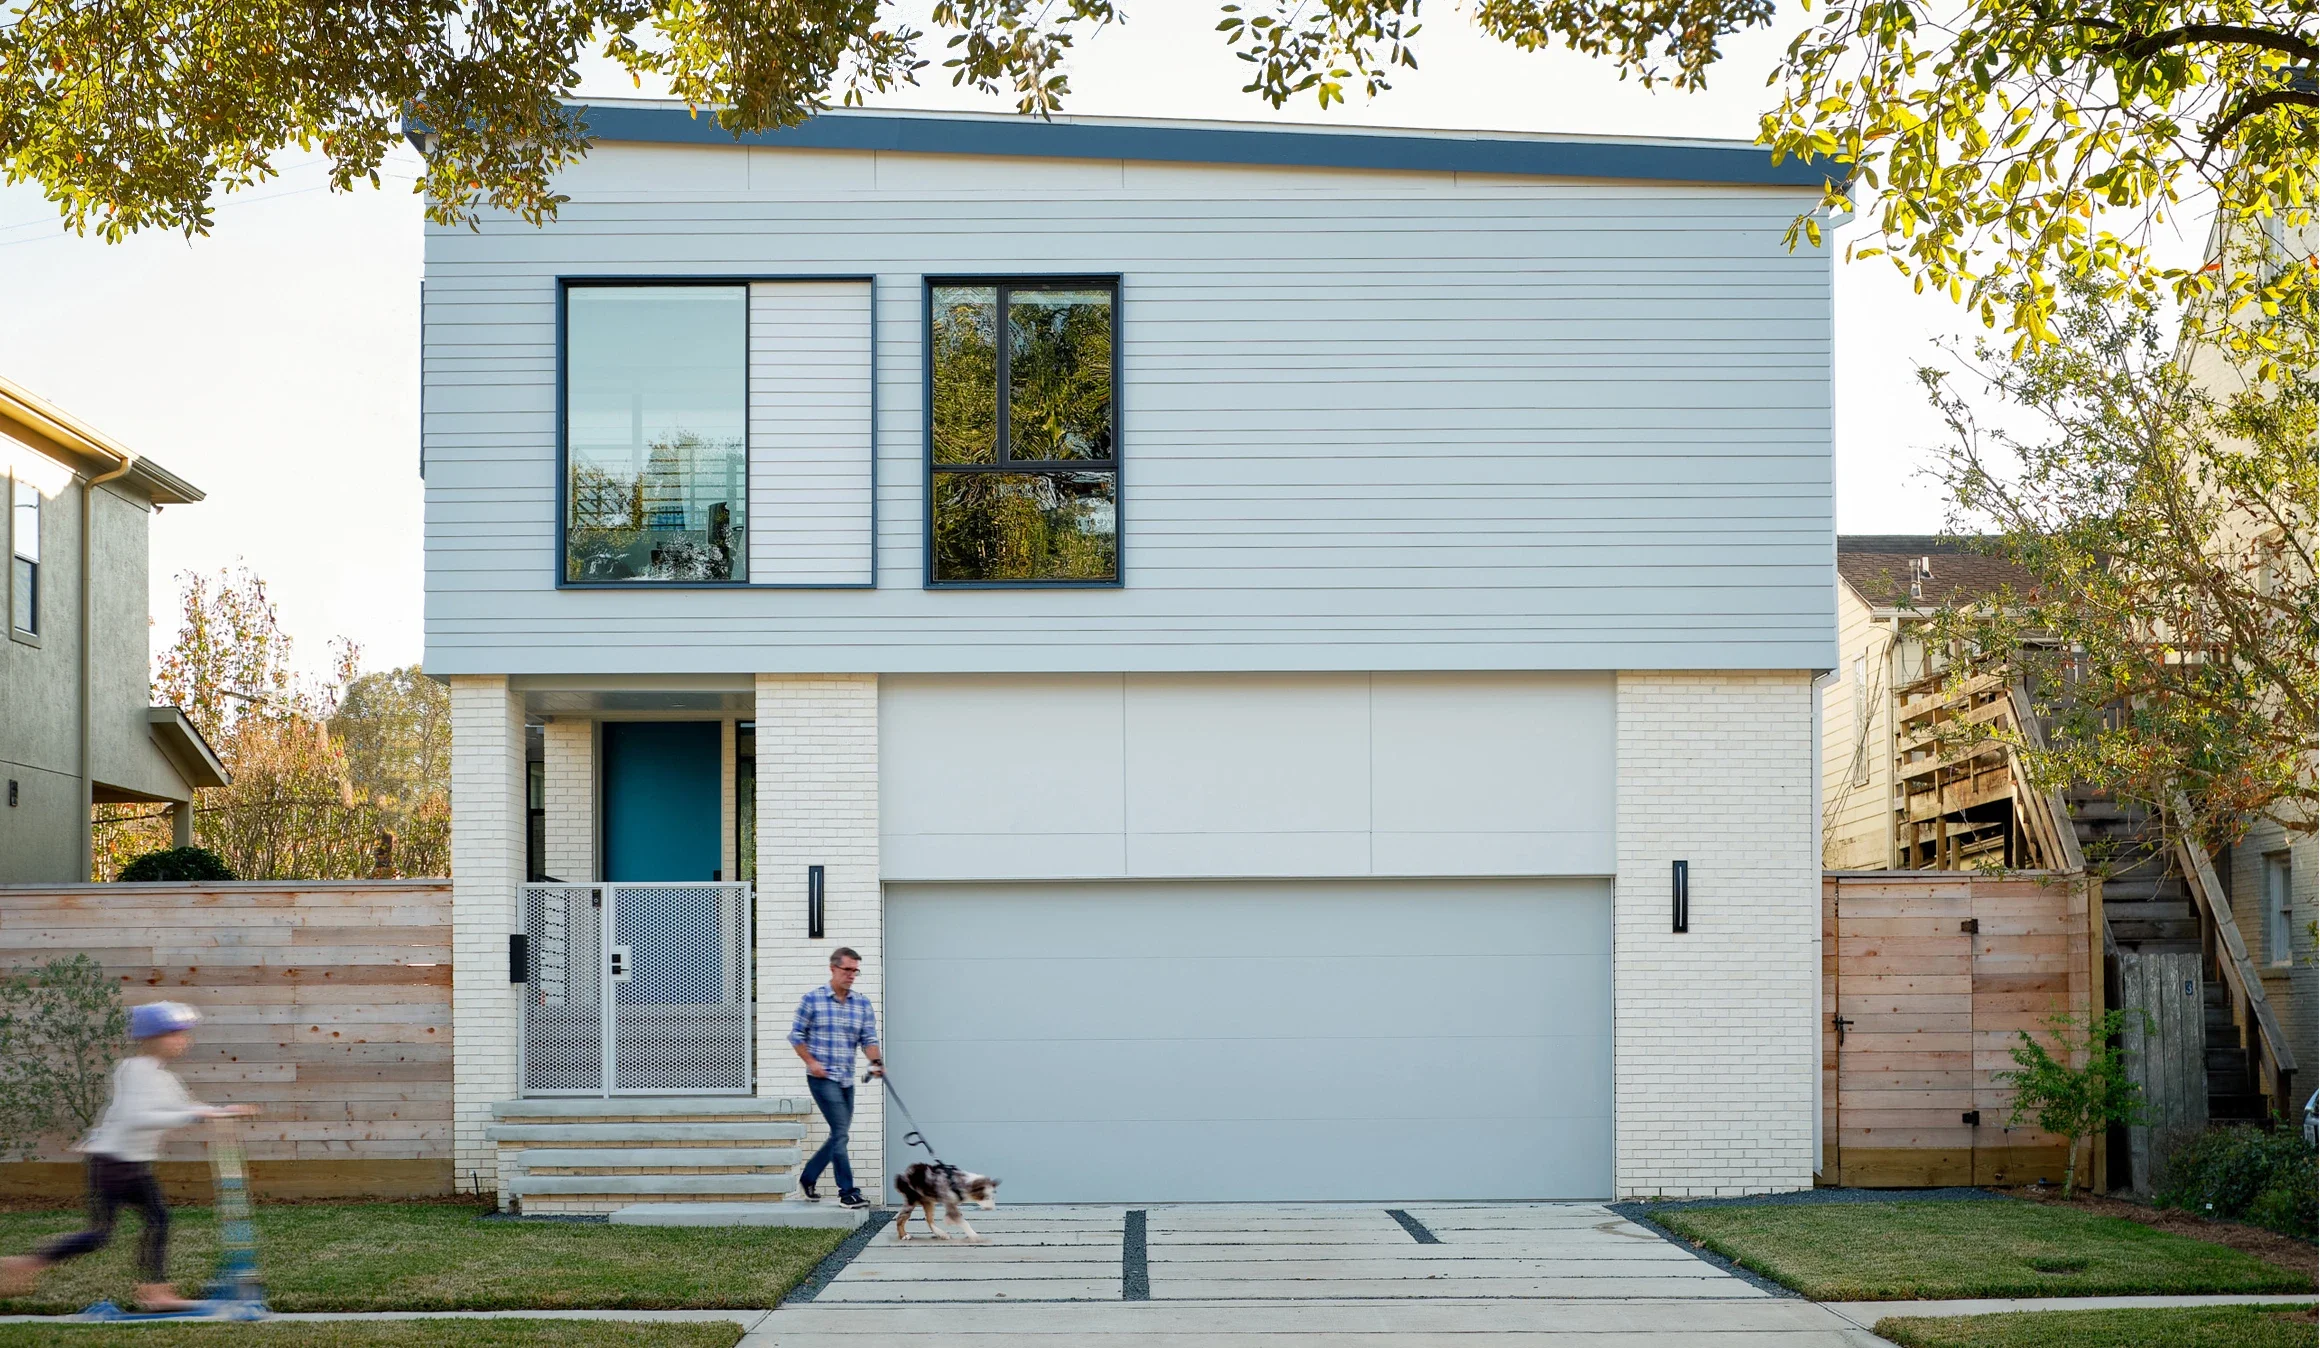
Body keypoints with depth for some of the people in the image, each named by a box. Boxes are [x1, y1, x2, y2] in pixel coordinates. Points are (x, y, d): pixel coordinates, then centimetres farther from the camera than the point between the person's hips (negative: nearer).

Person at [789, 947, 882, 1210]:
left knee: (839, 1136, 11)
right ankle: (848, 1193, -8)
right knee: (840, 1132, -12)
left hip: (846, 1080, 6)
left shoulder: (863, 1004, 8)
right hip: (822, 1078, -6)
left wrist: (876, 1062, -17)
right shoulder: (812, 1000, -2)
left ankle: (807, 1180, 28)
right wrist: (811, 1062, -10)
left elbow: (868, 1039, 3)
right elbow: (796, 1035, 3)